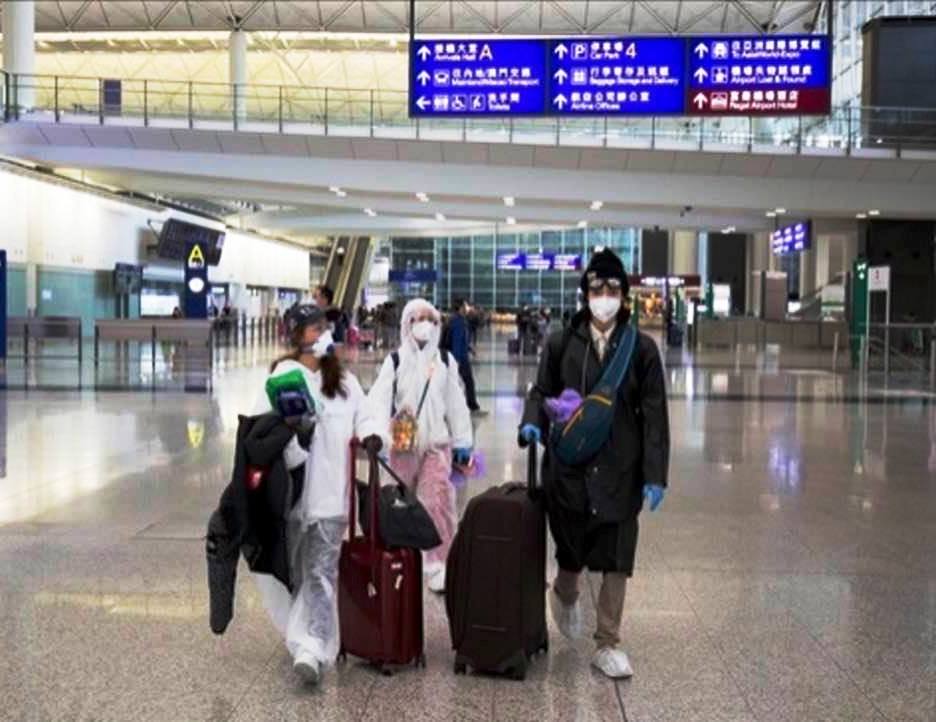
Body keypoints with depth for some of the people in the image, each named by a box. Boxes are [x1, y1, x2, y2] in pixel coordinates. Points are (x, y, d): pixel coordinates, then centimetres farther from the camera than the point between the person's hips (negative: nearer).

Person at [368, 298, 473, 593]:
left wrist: (463, 443, 7)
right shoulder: (395, 360, 2)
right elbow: (379, 398, -9)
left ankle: (438, 564, -4)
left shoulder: (445, 360, 8)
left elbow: (456, 404, 9)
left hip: (437, 444, 0)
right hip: (402, 444, 0)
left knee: (439, 502, -12)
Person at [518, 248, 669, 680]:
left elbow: (653, 414, -1)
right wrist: (532, 423, -11)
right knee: (572, 552, 12)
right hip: (569, 467, 0)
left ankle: (608, 645, 19)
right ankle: (565, 596, 47)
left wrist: (655, 474, -6)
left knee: (616, 561, 4)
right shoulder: (561, 344, 1)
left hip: (619, 471, 0)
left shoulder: (641, 348, -1)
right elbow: (541, 392, 11)